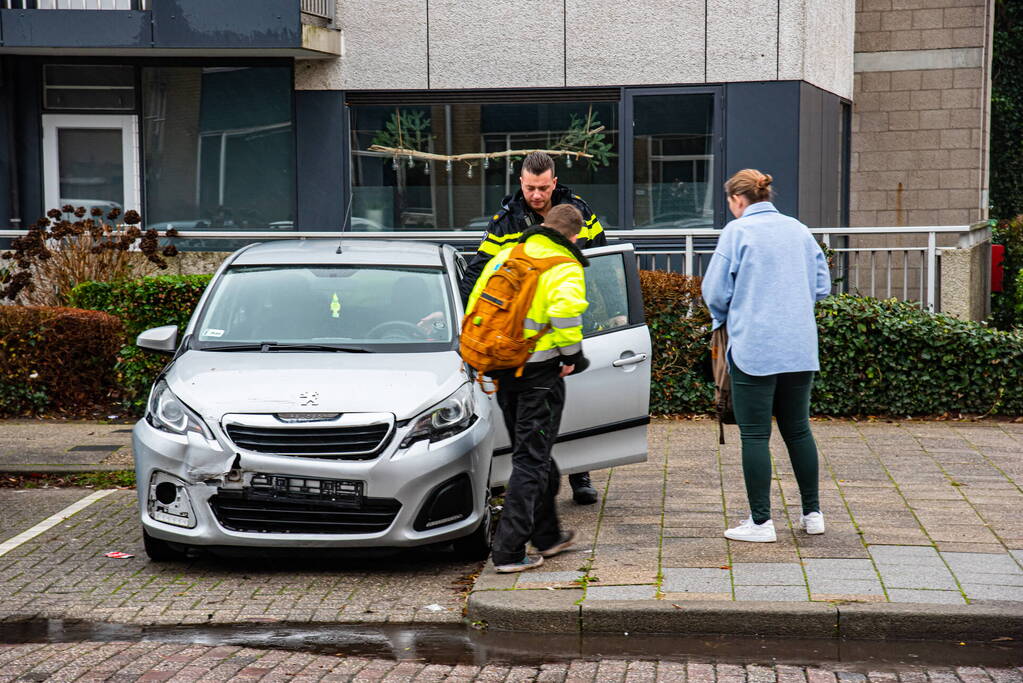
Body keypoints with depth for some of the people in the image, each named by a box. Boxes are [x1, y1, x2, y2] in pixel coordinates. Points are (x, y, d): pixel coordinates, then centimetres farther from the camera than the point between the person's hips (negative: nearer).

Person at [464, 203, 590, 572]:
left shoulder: (504, 257, 12)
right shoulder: (564, 268, -8)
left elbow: (475, 305, 13)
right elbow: (564, 312, -26)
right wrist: (573, 354, -12)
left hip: (504, 371, 7)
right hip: (540, 373, -7)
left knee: (532, 454, 20)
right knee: (531, 461, -1)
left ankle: (548, 535, 32)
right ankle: (509, 551, -5)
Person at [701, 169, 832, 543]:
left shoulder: (737, 231, -6)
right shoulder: (799, 230, 10)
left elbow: (715, 291, -5)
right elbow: (822, 285, 14)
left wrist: (723, 320, 15)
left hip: (754, 348, -6)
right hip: (801, 347, 6)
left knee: (755, 435, 0)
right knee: (798, 429, 16)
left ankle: (761, 522, 2)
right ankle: (812, 513, 21)